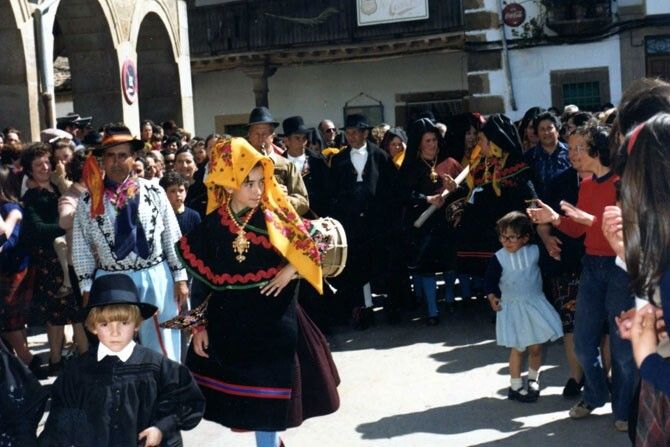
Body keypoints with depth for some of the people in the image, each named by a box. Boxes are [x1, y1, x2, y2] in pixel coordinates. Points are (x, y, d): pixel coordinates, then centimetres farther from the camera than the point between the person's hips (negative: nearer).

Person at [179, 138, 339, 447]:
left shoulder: (274, 217, -4)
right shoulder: (210, 227, -3)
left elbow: (311, 249, 2)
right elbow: (200, 282, 2)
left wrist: (290, 270, -15)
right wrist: (199, 327, 0)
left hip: (273, 323, -1)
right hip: (228, 326, 1)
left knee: (269, 399, 3)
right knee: (242, 398, 7)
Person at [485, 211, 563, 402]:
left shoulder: (535, 251, -6)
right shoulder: (498, 258, -10)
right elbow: (491, 279, -6)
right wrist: (492, 296, -22)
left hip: (535, 304, 2)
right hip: (512, 307, -2)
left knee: (536, 346, 9)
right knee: (517, 348, 1)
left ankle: (533, 378, 34)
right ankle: (515, 386, 15)